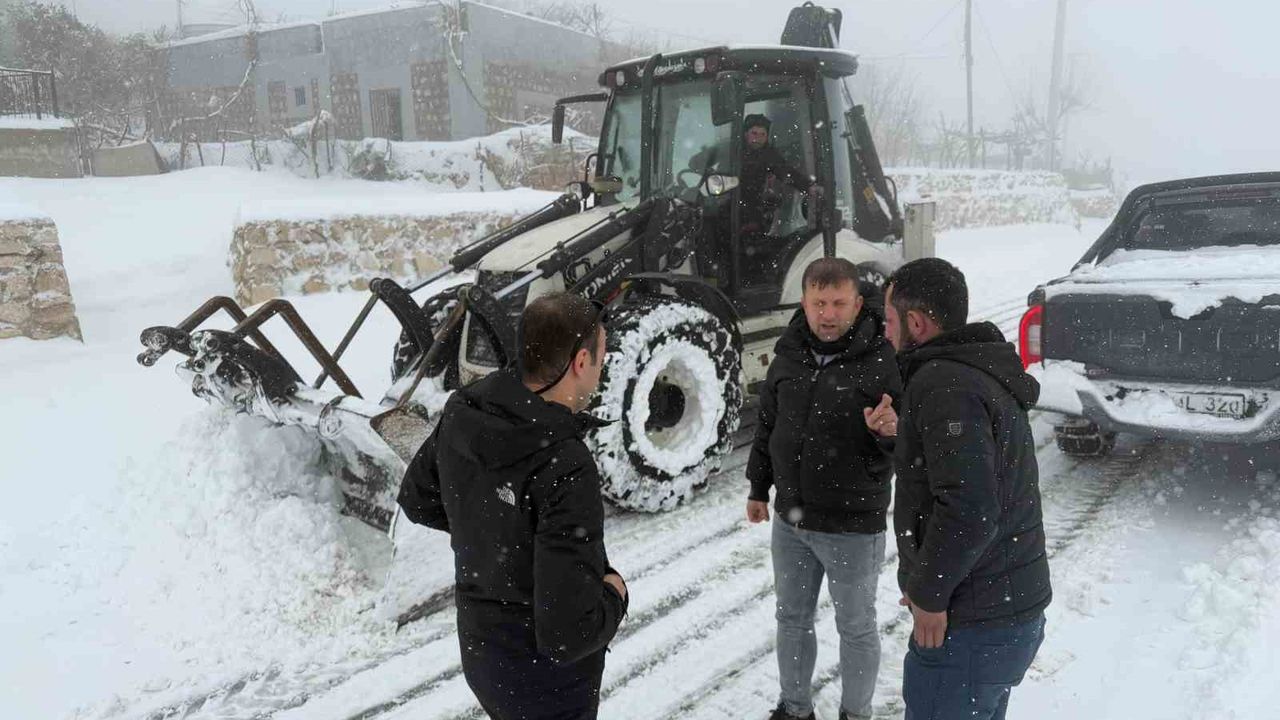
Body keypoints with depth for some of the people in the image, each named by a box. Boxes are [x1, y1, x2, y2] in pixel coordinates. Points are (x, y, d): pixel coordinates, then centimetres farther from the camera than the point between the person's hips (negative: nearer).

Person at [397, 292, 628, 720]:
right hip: (544, 678, -6)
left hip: (479, 648, 6)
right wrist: (614, 594, -14)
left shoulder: (461, 415, -12)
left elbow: (418, 500, 7)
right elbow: (566, 634, -33)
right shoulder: (566, 470, -34)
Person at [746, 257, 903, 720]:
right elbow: (768, 425, 12)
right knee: (792, 618, 20)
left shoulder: (883, 360, -17)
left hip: (854, 526, -5)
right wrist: (758, 488, 15)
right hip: (790, 519, 5)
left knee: (856, 627, 14)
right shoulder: (789, 355, 0)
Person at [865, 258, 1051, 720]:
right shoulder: (985, 372, 11)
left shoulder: (944, 384, -21)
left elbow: (968, 508, -30)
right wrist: (902, 432, 11)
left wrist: (928, 592, -19)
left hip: (969, 628, -10)